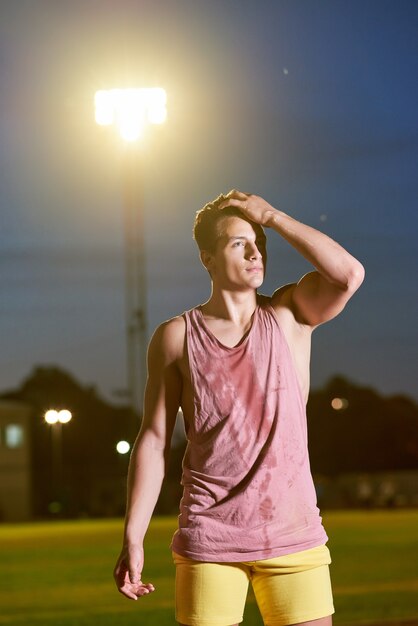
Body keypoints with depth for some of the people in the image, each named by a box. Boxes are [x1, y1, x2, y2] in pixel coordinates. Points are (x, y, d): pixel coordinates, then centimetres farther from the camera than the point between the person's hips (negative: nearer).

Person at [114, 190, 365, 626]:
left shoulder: (290, 315, 4)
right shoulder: (176, 337, 2)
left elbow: (349, 275, -16)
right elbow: (154, 440, 3)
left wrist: (270, 216, -9)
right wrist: (132, 540, -2)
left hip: (294, 536, 1)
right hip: (208, 540, -1)